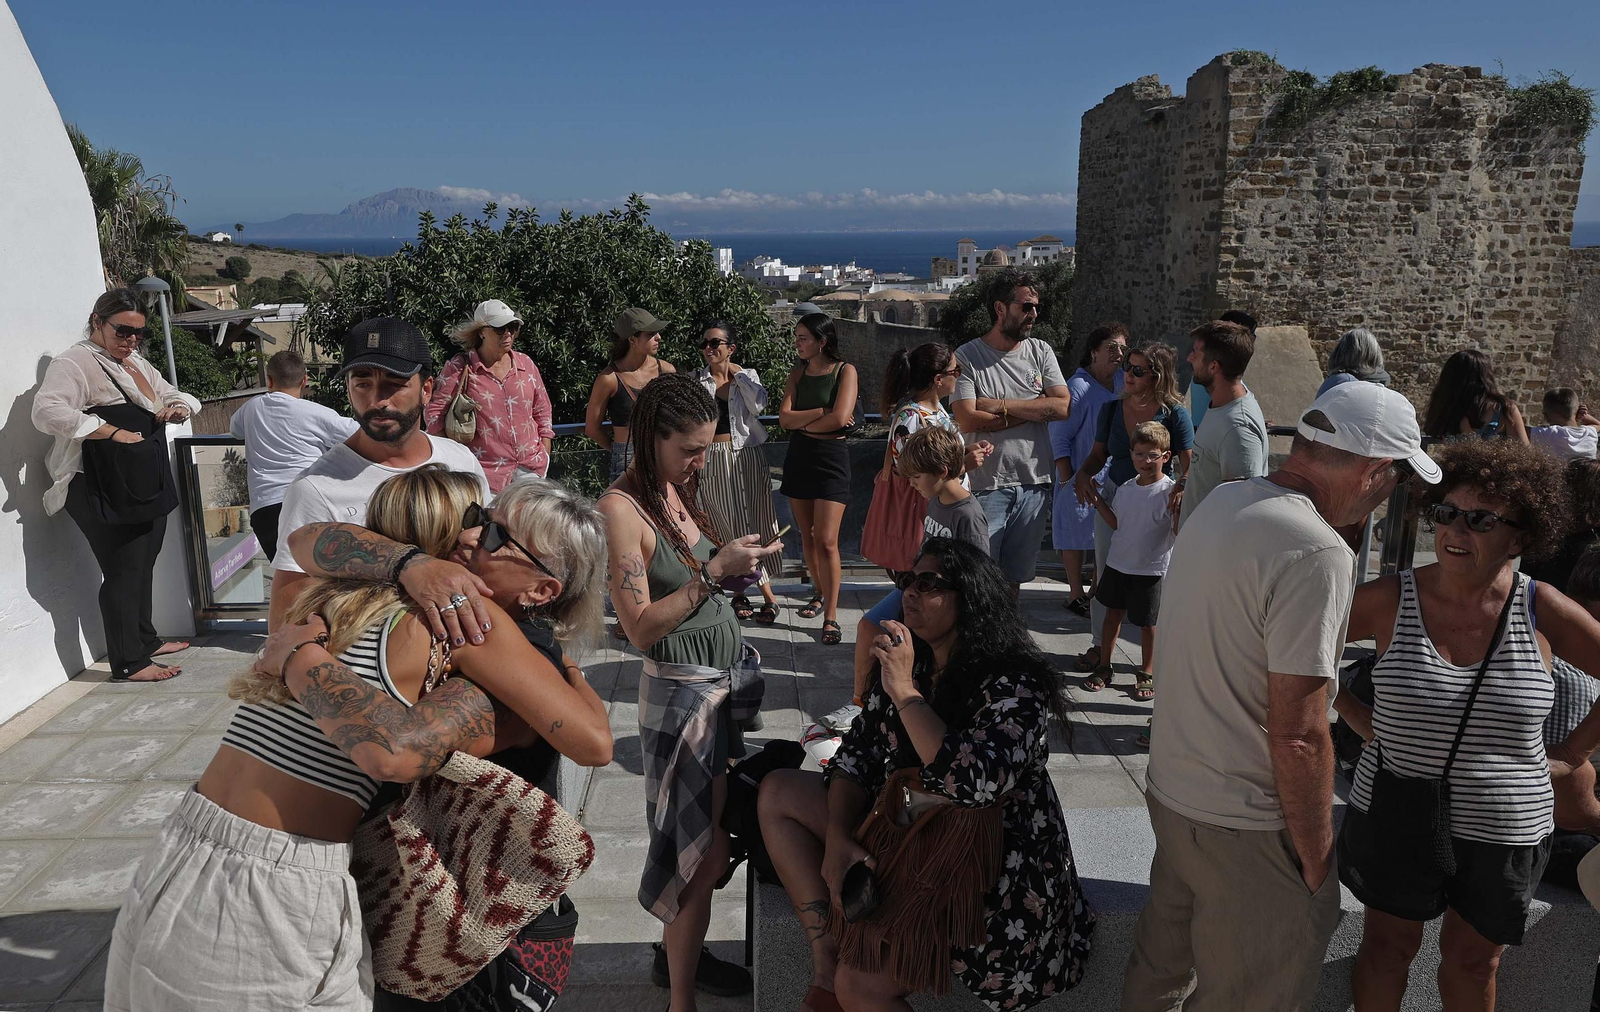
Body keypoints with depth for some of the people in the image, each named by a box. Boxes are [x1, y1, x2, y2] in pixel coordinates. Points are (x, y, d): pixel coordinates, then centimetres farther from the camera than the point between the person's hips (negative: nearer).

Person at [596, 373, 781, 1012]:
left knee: (706, 836, 16)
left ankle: (678, 952, 36)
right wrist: (714, 571, -23)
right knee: (705, 850, 0)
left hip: (732, 677, 7)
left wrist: (739, 555, -3)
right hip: (684, 690, -7)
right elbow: (642, 628, -20)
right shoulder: (621, 508, -18)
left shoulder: (680, 487, 6)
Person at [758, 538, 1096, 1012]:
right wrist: (836, 839, -13)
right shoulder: (904, 661, 0)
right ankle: (826, 962, -4)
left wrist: (905, 691, -32)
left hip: (990, 877, -8)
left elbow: (976, 785, -36)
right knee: (777, 793, 1)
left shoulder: (1013, 685, -22)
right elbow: (857, 754, 3)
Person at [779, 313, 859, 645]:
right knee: (807, 535, 12)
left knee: (826, 541, -10)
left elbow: (840, 418, -18)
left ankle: (831, 616, -4)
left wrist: (801, 422, -6)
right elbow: (785, 418, -3)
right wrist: (822, 412, -14)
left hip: (831, 458, -5)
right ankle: (819, 594, 31)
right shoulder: (798, 373, 8)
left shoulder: (845, 371, -6)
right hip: (798, 456, 5)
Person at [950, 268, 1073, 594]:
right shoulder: (967, 357, -5)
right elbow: (969, 420, -17)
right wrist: (1034, 409, -8)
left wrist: (1000, 404, -11)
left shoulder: (1040, 352, 8)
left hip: (1034, 484, 4)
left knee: (1015, 575, 15)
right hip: (986, 486, -4)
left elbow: (1064, 407, -4)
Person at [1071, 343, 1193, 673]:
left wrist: (1182, 486, -31)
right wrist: (1083, 474, -10)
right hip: (1114, 497, 4)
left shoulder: (1175, 415, -10)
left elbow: (1189, 464, -10)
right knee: (1108, 575, 10)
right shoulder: (1111, 409, 2)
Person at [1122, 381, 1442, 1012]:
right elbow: (1298, 735, -23)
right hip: (1244, 830, -8)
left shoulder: (1220, 503, 2)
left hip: (1168, 790, 8)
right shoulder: (1318, 555, -25)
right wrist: (1317, 863, -12)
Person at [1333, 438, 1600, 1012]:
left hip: (1503, 830, 1)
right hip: (1394, 818, -1)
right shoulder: (1389, 600, -11)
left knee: (1473, 961, 20)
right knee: (1387, 947, 16)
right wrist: (1359, 719, -5)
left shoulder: (1542, 611, -9)